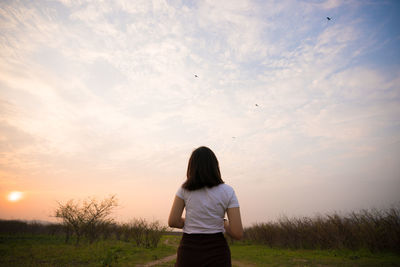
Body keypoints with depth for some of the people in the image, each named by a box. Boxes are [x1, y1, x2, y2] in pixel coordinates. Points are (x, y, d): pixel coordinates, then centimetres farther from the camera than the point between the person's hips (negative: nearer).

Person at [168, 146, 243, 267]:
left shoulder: (184, 189, -1)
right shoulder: (227, 191, -5)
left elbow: (173, 222, -3)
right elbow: (238, 233, -9)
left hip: (189, 250, 1)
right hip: (217, 252, -1)